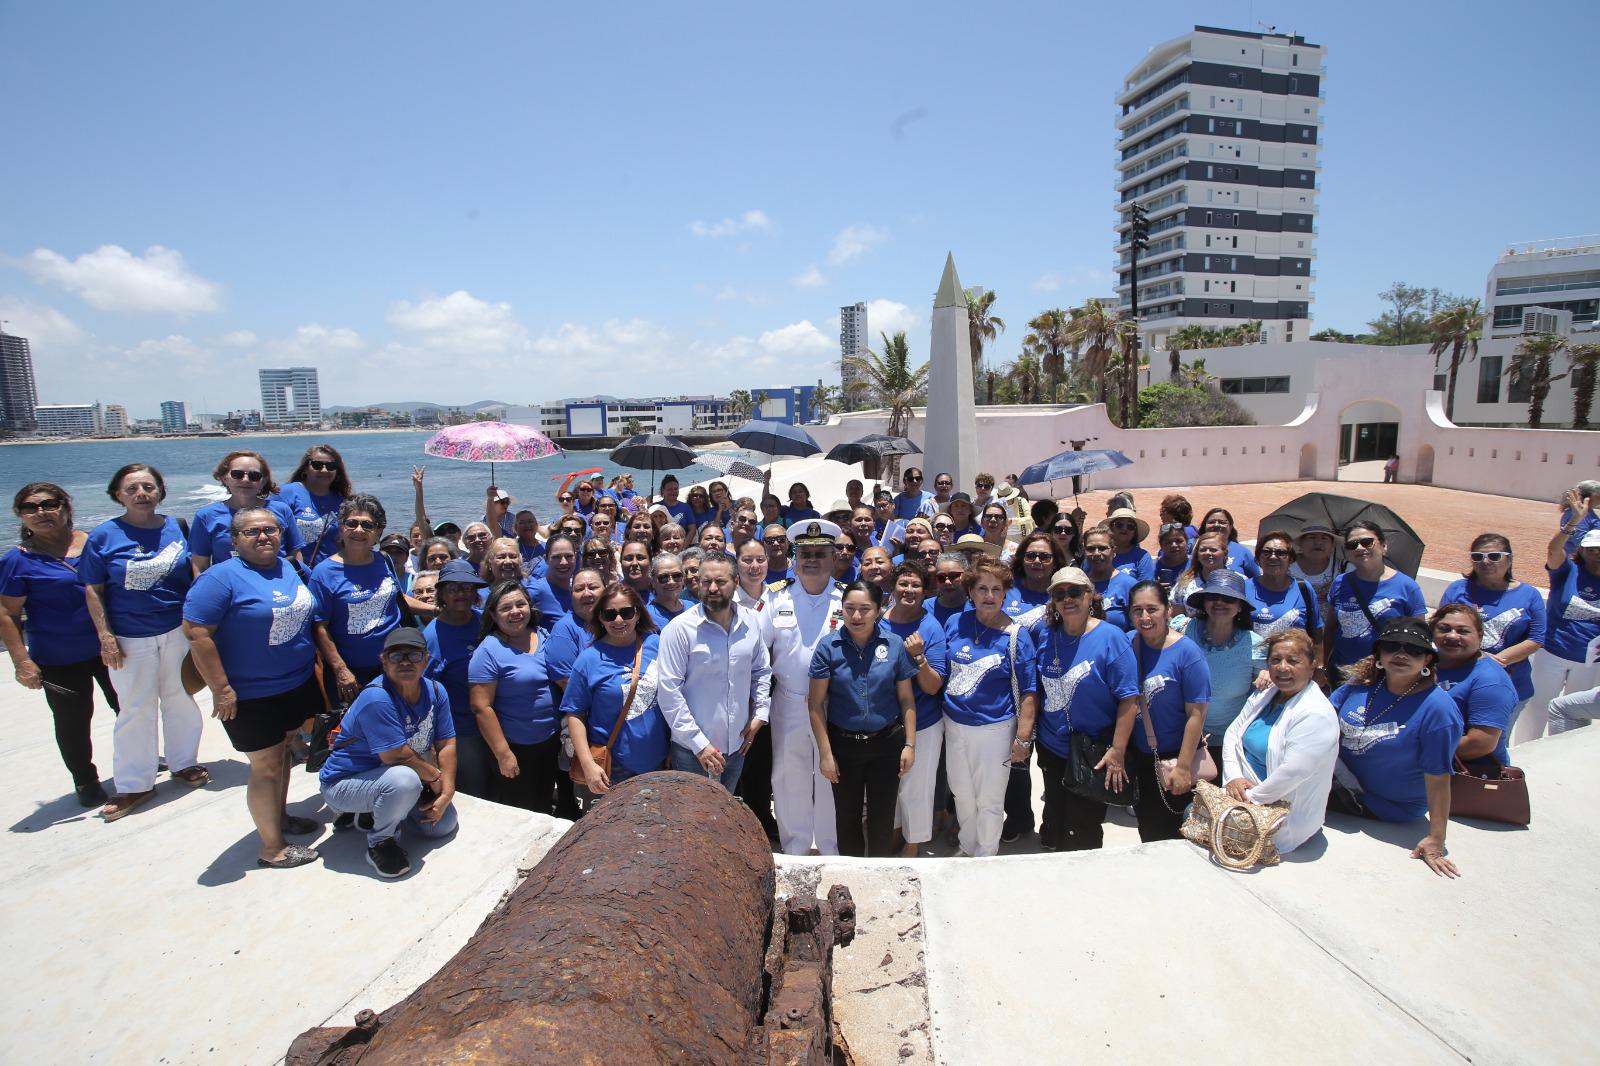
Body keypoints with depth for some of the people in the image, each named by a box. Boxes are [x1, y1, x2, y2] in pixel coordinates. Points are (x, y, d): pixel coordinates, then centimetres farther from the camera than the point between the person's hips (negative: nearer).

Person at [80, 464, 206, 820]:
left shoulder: (175, 527, 1)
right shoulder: (104, 535, -6)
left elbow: (193, 574, 8)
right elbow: (93, 590, -4)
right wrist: (105, 637, -8)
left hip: (178, 631, 2)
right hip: (130, 639, -2)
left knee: (180, 699, 14)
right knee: (136, 709, 7)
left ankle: (185, 763, 31)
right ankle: (134, 784, 20)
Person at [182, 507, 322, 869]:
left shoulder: (288, 568, 5)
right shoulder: (223, 576, -16)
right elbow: (196, 632, -20)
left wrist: (312, 661, 14)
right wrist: (220, 688, -20)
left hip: (298, 684, 7)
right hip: (251, 695, -6)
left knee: (282, 752, 20)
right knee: (266, 766, 3)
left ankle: (279, 816, 39)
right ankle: (271, 849, 16)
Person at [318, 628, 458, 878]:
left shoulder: (435, 691, -7)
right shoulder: (376, 698, -30)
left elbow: (446, 745, -4)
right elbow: (397, 757, -30)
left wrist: (446, 793, -14)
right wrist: (435, 776, -14)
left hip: (387, 776, 8)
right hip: (344, 784, -8)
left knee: (443, 824, 2)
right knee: (404, 780, -37)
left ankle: (376, 812, 23)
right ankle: (380, 842, -8)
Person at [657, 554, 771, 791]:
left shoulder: (750, 622, 0)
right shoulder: (679, 628, -16)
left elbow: (761, 670, 14)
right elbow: (669, 691, -17)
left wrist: (760, 713, 3)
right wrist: (699, 743, -17)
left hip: (738, 744, 5)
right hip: (692, 749, -5)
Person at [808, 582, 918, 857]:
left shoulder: (895, 645, -6)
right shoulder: (828, 646, -10)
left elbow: (906, 699, 2)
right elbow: (816, 703, -7)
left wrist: (910, 744, -1)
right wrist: (825, 753, -8)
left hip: (887, 743, 1)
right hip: (844, 744, 0)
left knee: (882, 816, 14)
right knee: (847, 817, 14)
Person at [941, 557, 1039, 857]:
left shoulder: (1015, 635, -12)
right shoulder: (955, 624, -2)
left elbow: (1028, 693, -9)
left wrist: (1023, 738, -12)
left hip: (994, 728, -4)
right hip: (954, 724, 4)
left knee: (989, 800, 11)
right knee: (961, 794, 21)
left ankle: (986, 857, 33)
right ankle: (967, 849, 44)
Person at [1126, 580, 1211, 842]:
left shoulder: (1186, 651, -19)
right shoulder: (1129, 643, -5)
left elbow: (1196, 714, -17)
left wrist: (1183, 767, -17)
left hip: (1174, 756, -5)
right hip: (1138, 756, 5)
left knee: (1168, 833, 12)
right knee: (1146, 827, 23)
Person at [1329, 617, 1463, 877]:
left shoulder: (1438, 708, -22)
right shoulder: (1363, 682, -8)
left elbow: (1438, 778, -20)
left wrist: (1436, 840, -18)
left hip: (1390, 807, -5)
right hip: (1343, 773, 5)